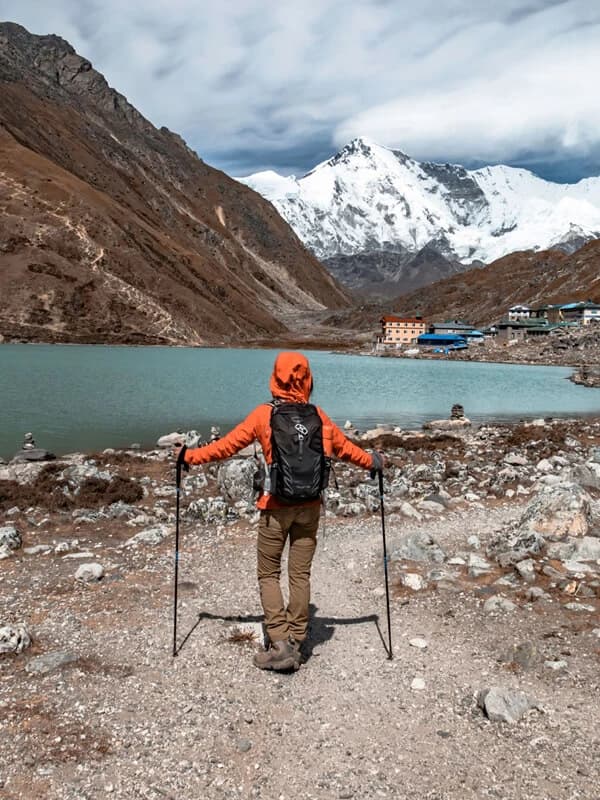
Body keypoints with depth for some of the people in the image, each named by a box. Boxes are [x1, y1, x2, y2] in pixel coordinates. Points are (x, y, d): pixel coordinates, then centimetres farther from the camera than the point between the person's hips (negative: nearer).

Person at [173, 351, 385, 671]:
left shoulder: (263, 415, -8)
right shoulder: (317, 415, 0)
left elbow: (227, 445, -1)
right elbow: (344, 448, 11)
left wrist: (189, 456, 13)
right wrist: (373, 461, 30)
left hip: (276, 507, -3)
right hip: (310, 507, 3)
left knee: (268, 574, 10)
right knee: (300, 575, 11)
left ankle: (280, 643, 2)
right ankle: (295, 645, 18)